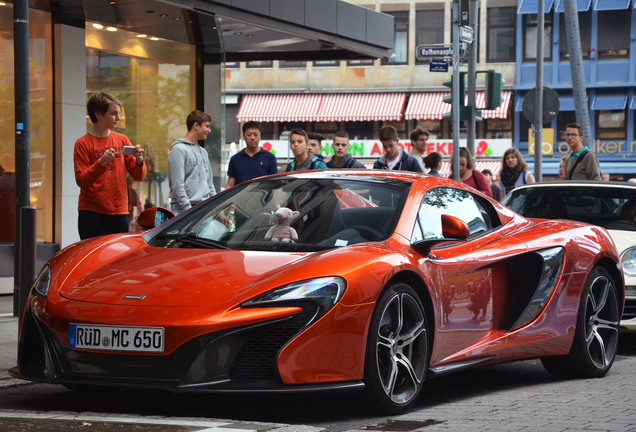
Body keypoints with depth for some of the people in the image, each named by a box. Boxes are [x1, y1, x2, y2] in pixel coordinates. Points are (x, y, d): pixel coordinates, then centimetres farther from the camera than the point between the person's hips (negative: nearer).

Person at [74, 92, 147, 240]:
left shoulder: (122, 140, 11)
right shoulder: (83, 144, -1)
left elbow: (139, 176, 10)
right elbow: (81, 181, -9)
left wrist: (139, 160, -11)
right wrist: (101, 162, -22)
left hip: (119, 213, 4)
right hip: (91, 214, -4)